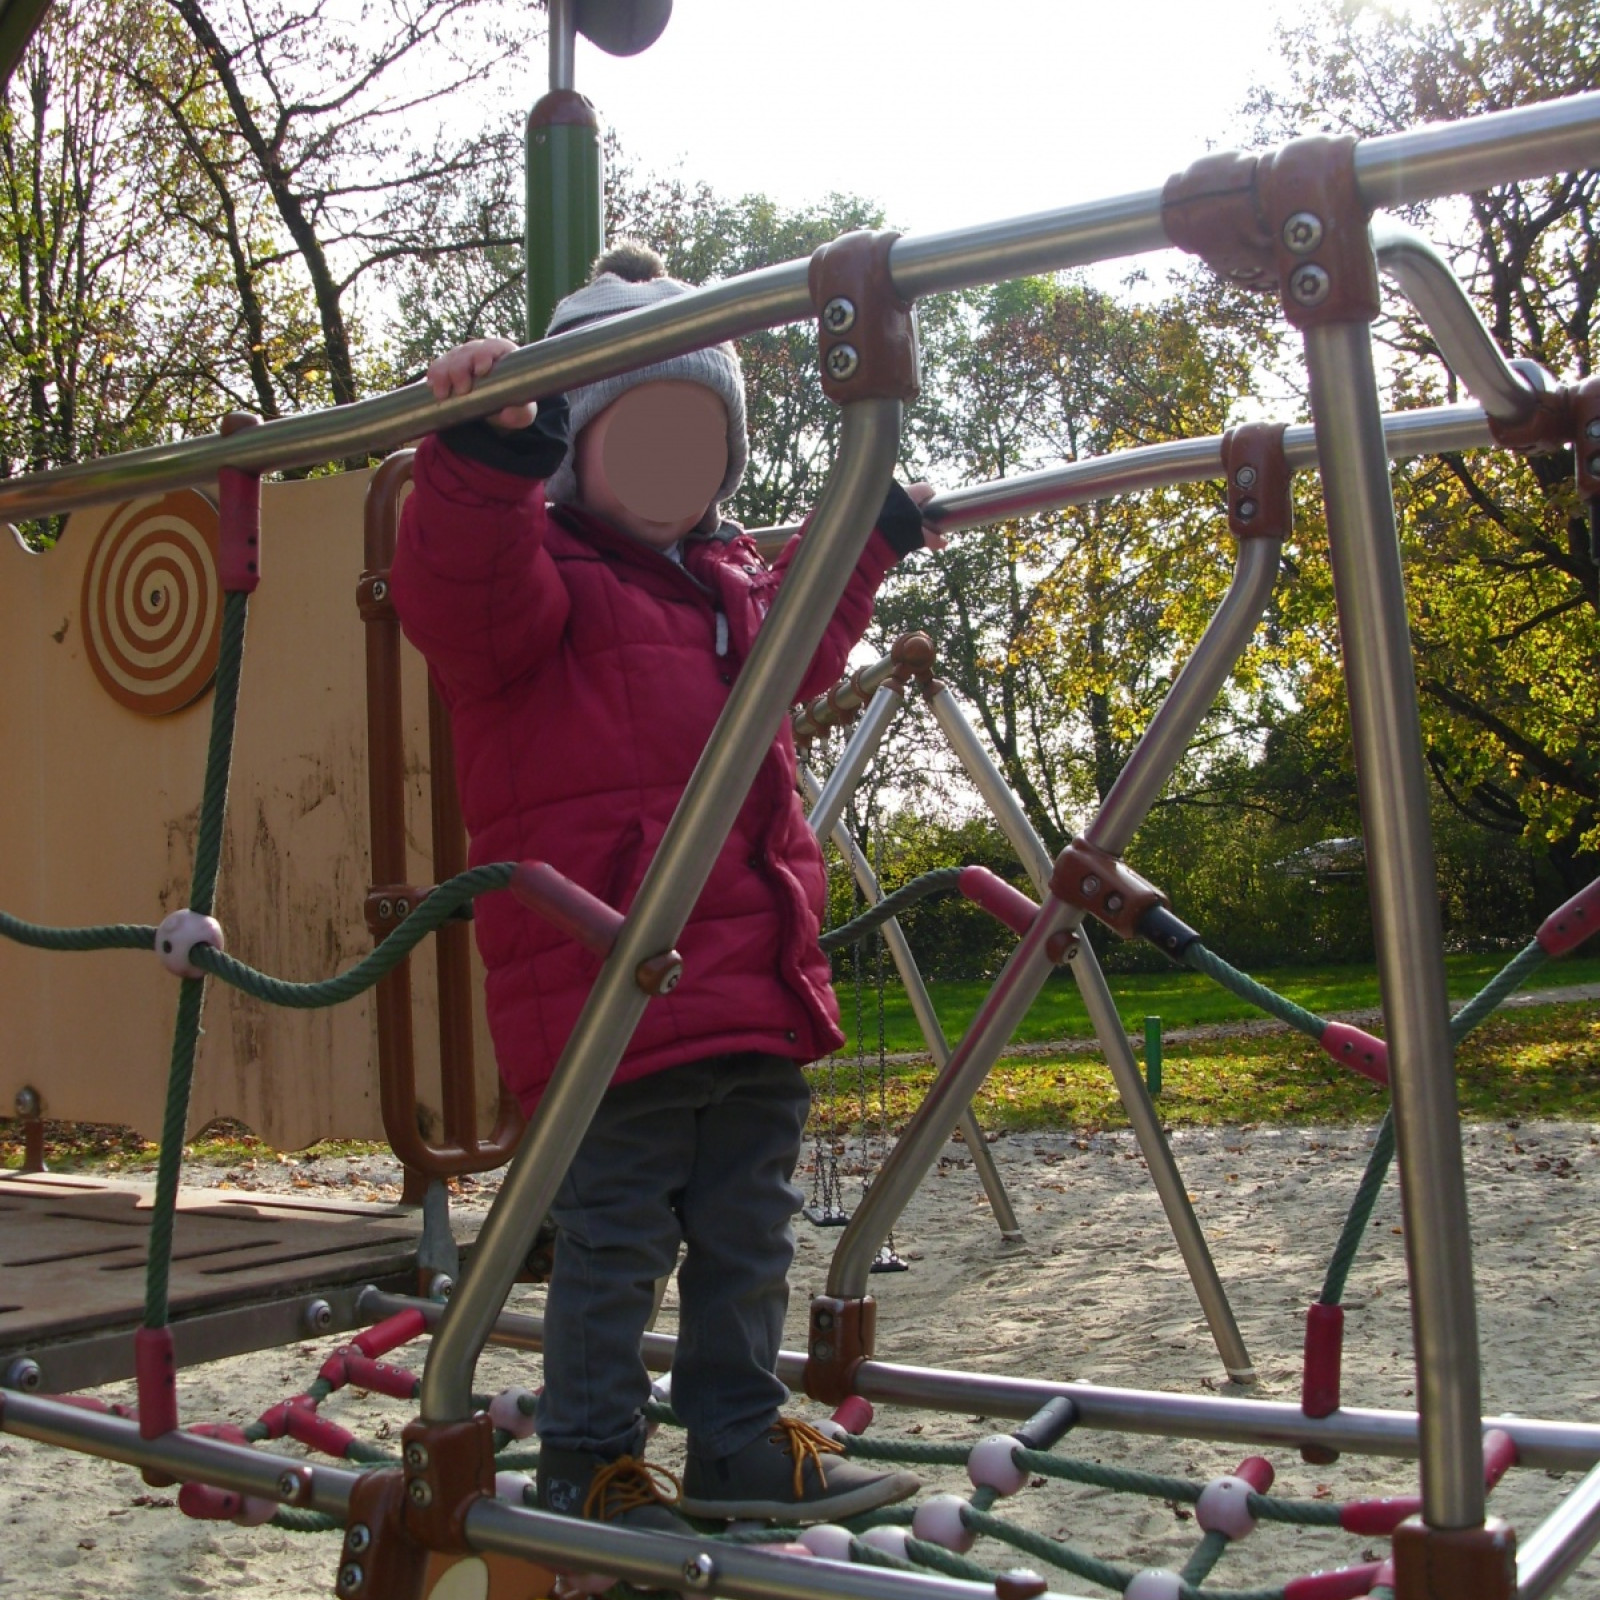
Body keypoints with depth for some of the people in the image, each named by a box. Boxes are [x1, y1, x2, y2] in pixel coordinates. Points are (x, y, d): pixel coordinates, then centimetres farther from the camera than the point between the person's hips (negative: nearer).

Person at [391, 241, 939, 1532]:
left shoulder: (737, 586, 19)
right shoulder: (543, 578, -6)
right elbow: (463, 595, -30)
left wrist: (874, 540, 39)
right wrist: (483, 452, -47)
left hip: (758, 992, 8)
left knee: (749, 1242, 16)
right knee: (614, 1247, 1)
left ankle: (742, 1443, 30)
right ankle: (589, 1466, 18)